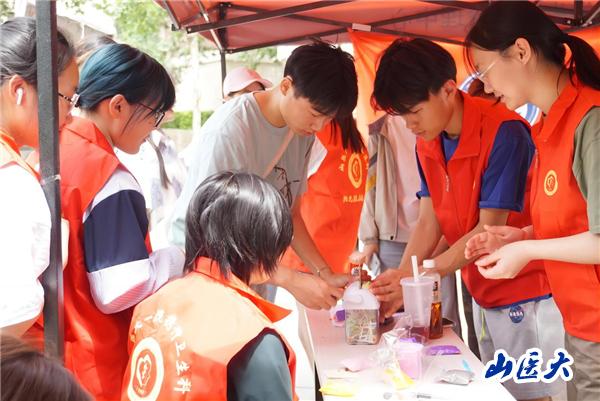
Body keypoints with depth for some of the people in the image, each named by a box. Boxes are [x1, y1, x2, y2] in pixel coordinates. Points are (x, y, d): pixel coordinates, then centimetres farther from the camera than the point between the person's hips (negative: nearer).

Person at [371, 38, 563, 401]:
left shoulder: (503, 132, -22)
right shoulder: (427, 143, 2)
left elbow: (490, 230, -21)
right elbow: (428, 222, 0)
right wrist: (399, 279, -15)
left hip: (527, 295, -7)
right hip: (483, 296, 7)